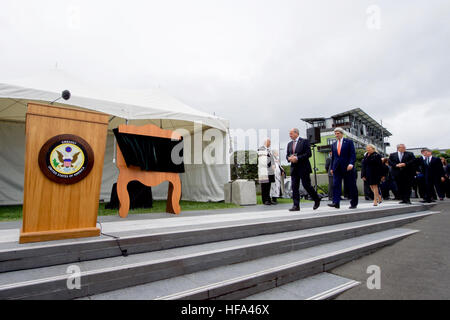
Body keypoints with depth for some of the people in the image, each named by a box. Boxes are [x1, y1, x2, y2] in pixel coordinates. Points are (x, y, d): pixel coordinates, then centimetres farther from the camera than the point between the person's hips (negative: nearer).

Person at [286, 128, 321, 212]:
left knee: (307, 185, -2)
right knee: (294, 187, 0)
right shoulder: (289, 144, 15)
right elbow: (287, 155, 18)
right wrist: (289, 158, -6)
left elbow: (309, 154, -12)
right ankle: (296, 206, 4)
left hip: (303, 168, -5)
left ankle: (317, 200, 21)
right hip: (294, 168, 6)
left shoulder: (304, 141, -4)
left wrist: (297, 158, -18)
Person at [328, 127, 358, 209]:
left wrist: (351, 164, -17)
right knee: (336, 185, -9)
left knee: (351, 186, 3)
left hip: (347, 167, -3)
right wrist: (332, 168, 12)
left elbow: (353, 154, -3)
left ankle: (354, 203, 14)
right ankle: (336, 202, -13)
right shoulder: (333, 144, 15)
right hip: (337, 168, 3)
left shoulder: (349, 142, 3)